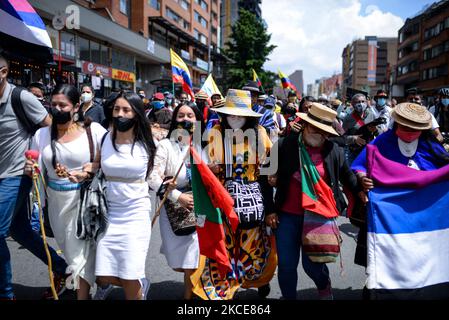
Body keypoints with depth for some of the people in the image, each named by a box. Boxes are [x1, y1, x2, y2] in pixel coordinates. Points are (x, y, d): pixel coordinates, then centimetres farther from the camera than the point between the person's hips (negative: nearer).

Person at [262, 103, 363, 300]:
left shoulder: (334, 151, -2)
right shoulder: (284, 145, -7)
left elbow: (347, 176, 15)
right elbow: (267, 178, -1)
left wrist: (360, 191, -3)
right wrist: (269, 209, -2)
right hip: (287, 215, 0)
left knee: (311, 264, 5)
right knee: (286, 265, 7)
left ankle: (324, 286, 41)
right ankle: (289, 297, 33)